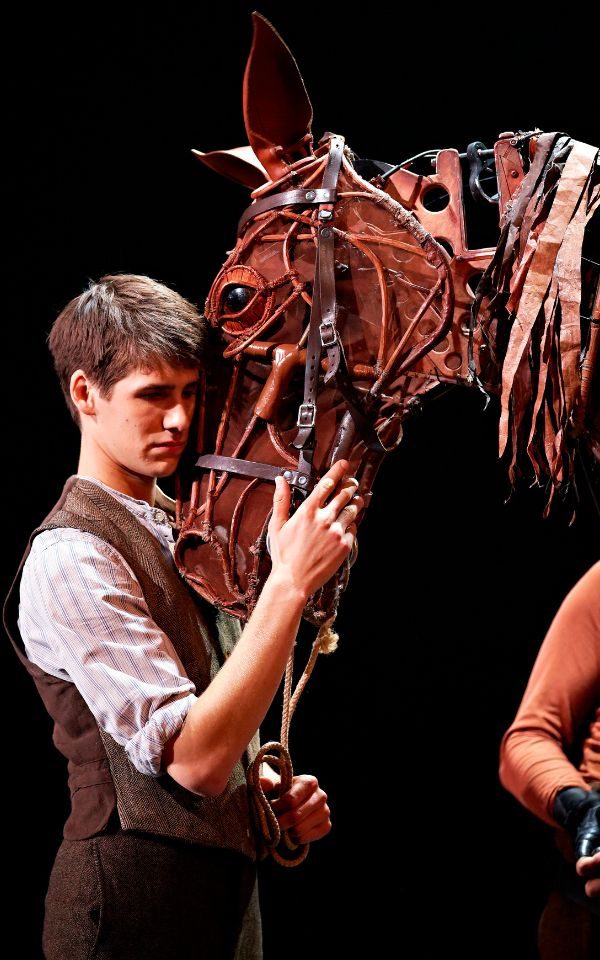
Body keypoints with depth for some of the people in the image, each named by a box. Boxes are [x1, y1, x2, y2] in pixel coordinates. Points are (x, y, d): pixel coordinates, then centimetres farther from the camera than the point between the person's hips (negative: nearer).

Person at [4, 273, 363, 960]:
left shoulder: (179, 533, 11)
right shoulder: (70, 558, -16)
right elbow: (192, 758, -25)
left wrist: (277, 792, 2)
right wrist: (290, 582, -26)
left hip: (223, 883, 8)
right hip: (141, 903, -8)